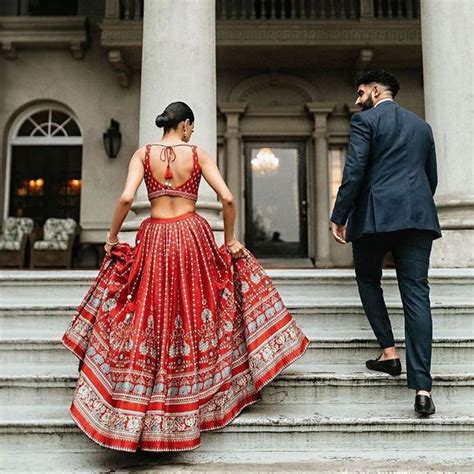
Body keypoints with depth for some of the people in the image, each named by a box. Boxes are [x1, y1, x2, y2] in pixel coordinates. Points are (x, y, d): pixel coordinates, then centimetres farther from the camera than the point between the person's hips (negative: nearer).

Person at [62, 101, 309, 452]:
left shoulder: (143, 154, 3)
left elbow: (126, 198, -9)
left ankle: (136, 413, 15)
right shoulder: (198, 154, 1)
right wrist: (230, 240, 6)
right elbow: (228, 198, -6)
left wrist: (112, 237, 3)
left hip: (155, 239, 1)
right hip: (193, 236, -1)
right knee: (197, 310, 14)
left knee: (148, 319, 9)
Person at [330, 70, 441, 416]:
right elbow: (432, 177, 22)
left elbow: (354, 171, -8)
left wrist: (339, 217, -4)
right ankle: (422, 387, -7)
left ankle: (389, 351, 11)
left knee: (368, 280, 19)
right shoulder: (422, 126, 21)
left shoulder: (365, 120, 2)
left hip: (375, 215, -4)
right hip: (418, 216, 5)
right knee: (416, 294, -1)